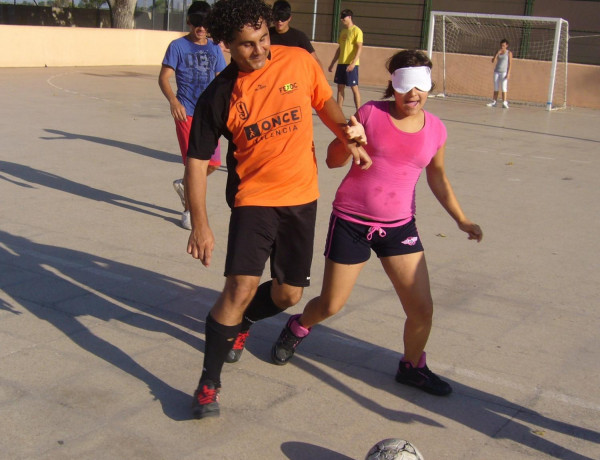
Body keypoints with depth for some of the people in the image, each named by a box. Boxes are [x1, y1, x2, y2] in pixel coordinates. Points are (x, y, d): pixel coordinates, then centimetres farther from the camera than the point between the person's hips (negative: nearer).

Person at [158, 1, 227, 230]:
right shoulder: (178, 46, -2)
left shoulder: (214, 49, 11)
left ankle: (184, 185, 33)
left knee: (212, 163, 3)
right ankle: (189, 211, 10)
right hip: (187, 113, -5)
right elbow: (163, 78, -8)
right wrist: (173, 100, -25)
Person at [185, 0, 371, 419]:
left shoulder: (299, 61, -6)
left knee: (288, 294, 9)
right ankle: (209, 384, 0)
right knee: (241, 287, -16)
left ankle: (240, 322, 43)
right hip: (254, 198, -3)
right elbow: (197, 161, -8)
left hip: (302, 196, 3)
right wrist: (200, 225, -14)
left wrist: (348, 138, -3)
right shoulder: (218, 96, -11)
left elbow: (324, 102, 13)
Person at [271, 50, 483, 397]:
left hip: (399, 227, 3)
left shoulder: (435, 130, 0)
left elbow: (438, 178, 17)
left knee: (422, 309, -1)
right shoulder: (371, 113, -8)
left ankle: (413, 366, 28)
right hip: (351, 222, -2)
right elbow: (333, 161, -1)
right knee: (330, 305, 8)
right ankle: (298, 328, 43)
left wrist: (461, 219, 11)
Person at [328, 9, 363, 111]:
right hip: (341, 63, 8)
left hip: (351, 65, -8)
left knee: (354, 87, -5)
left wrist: (353, 63, -27)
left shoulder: (356, 31, -8)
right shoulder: (343, 31, 16)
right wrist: (332, 63, 19)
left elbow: (359, 48, -16)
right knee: (340, 87, 8)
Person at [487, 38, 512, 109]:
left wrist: (508, 73, -13)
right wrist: (497, 53, -10)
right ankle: (494, 102, 11)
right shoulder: (498, 52, 11)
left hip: (504, 72, -5)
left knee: (504, 87, -12)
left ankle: (504, 103, -16)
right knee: (496, 87, 7)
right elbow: (493, 60, 3)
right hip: (497, 71, 5)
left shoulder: (509, 53, -1)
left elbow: (510, 63, -5)